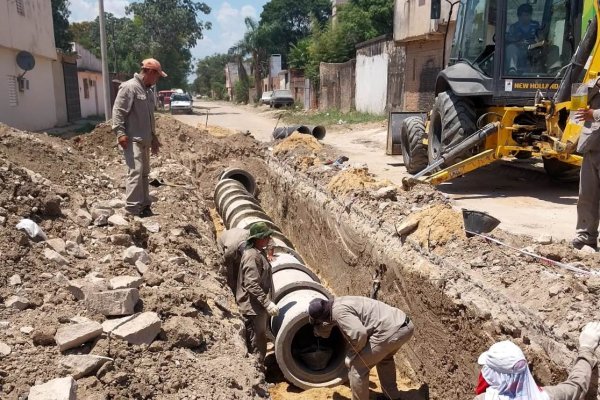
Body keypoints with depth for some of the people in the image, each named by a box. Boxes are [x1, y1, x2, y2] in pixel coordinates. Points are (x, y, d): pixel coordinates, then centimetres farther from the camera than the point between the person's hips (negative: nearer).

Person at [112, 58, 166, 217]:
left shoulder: (149, 91, 18)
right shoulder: (129, 87, -10)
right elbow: (117, 111, -15)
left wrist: (153, 136, 27)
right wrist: (120, 133, -22)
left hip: (145, 140, 10)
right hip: (132, 140, -10)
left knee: (144, 173, 13)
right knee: (135, 172, -14)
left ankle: (144, 205, 21)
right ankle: (133, 210, -11)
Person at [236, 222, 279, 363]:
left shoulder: (260, 253, 11)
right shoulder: (251, 256, -21)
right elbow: (252, 284, -27)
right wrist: (267, 303, -28)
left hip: (259, 306, 10)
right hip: (253, 307, -10)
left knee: (259, 342, 21)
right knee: (257, 346, -1)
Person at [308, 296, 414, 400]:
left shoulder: (338, 311, -11)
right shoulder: (338, 303, 19)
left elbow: (359, 334, -22)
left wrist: (351, 354, -5)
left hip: (390, 331, -10)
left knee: (357, 367, 3)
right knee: (384, 358, 37)